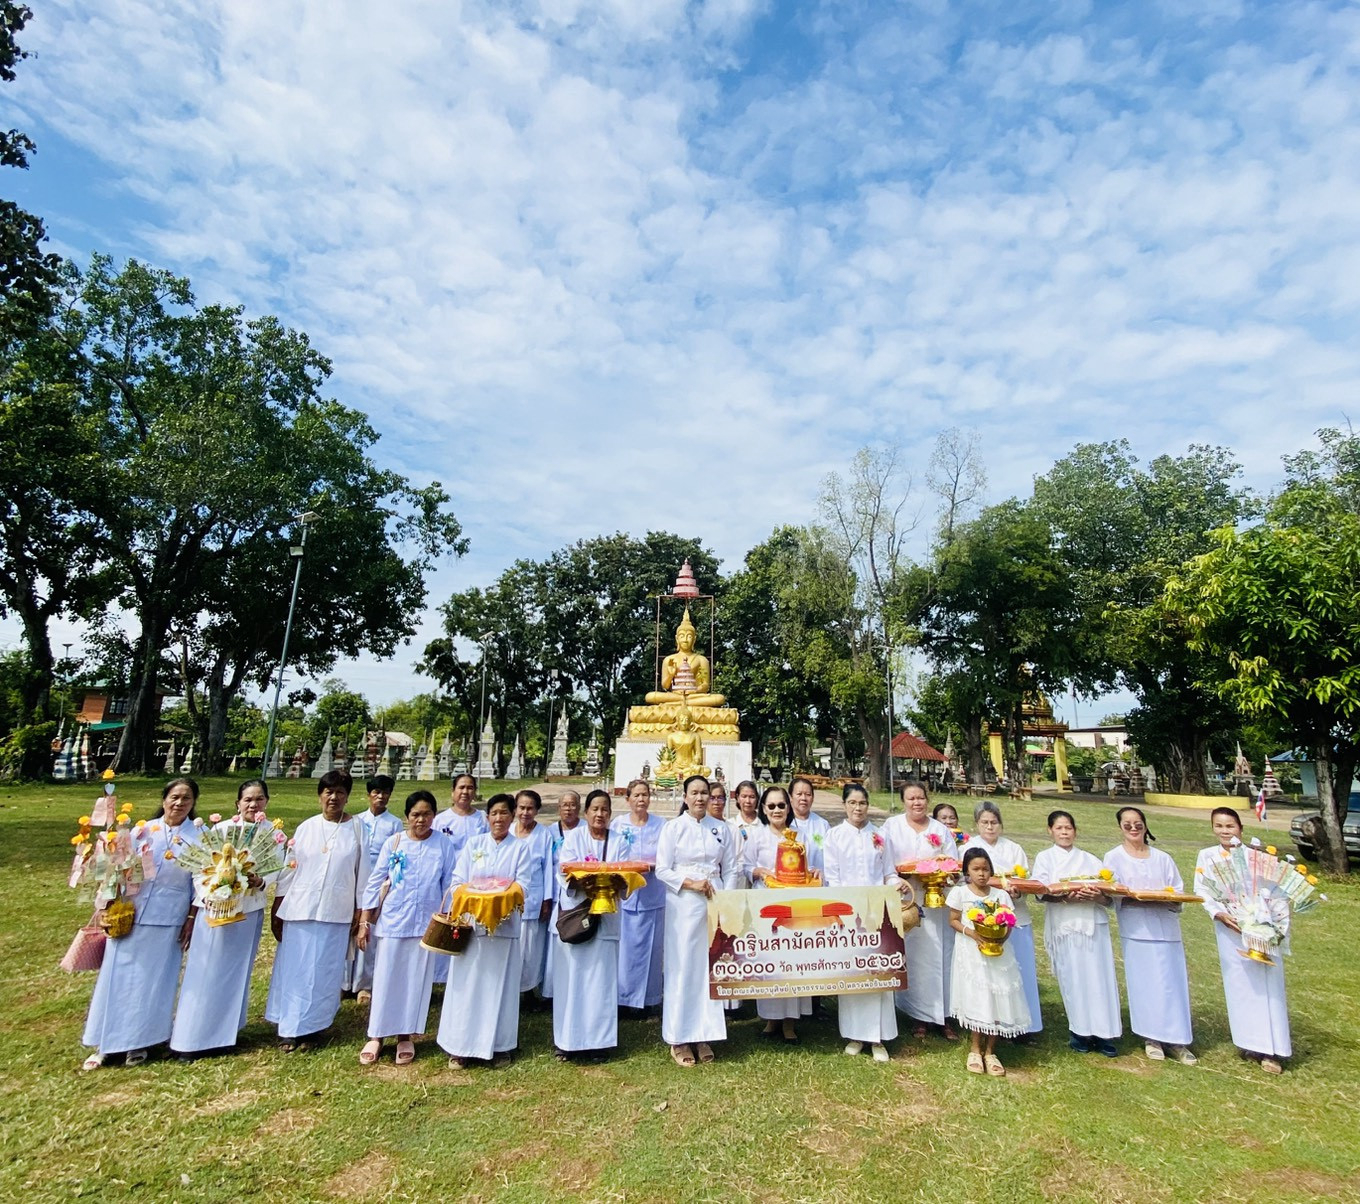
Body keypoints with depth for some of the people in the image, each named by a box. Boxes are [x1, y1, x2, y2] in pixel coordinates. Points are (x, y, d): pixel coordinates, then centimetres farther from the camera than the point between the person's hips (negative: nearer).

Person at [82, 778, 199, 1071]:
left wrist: (191, 919, -4)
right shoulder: (143, 831, 1)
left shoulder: (198, 837, -2)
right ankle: (105, 1044, 21)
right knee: (118, 976, 6)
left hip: (167, 920, -1)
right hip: (130, 915, 1)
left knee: (153, 980, 6)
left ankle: (139, 1042, 21)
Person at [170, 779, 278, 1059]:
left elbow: (275, 871, -4)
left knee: (237, 973, 12)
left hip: (249, 912, 2)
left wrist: (260, 882, -24)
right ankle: (189, 1039, 16)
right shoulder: (222, 828, -6)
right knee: (205, 974, 5)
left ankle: (226, 1031, 27)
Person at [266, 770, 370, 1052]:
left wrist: (360, 912, 2)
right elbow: (289, 869, 4)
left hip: (336, 913, -1)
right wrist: (276, 910, 3)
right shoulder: (306, 828, 2)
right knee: (294, 970, 6)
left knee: (323, 973, 5)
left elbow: (362, 873, 2)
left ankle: (310, 1028, 20)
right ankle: (288, 1028, 19)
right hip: (299, 910, 1)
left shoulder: (357, 831, -1)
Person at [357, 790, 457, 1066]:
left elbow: (448, 886, 2)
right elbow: (375, 882, 0)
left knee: (416, 980, 9)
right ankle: (376, 1035, 24)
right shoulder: (393, 842, -3)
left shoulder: (444, 846, -3)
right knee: (385, 979, 7)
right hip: (391, 921, 0)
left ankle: (405, 1036, 24)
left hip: (426, 923, 0)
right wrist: (364, 921, -1)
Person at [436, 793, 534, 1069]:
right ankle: (461, 1045, 17)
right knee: (467, 984, 4)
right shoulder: (473, 844, 7)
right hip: (471, 922, 1)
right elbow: (457, 881, 3)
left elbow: (523, 886, -4)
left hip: (504, 924, -1)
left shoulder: (520, 848, 3)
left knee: (500, 985, 6)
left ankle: (499, 1046, 18)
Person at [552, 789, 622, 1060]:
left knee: (601, 977, 4)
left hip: (606, 915, 2)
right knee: (571, 975, 0)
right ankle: (566, 1039, 11)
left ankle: (598, 1038, 16)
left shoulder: (618, 842, 8)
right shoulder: (574, 837, 3)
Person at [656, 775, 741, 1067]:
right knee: (682, 968, 0)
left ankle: (703, 1036, 17)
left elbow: (730, 870, 9)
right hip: (683, 904, -3)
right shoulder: (674, 827, 0)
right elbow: (662, 870, -3)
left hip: (715, 904, 3)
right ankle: (678, 1038, 11)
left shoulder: (721, 829, 8)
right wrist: (691, 884, -14)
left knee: (710, 968, 6)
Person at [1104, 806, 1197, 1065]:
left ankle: (1177, 1040, 13)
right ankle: (1151, 1038, 13)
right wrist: (1135, 897, -20)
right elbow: (1112, 894, -2)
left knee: (1173, 982, 2)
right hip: (1136, 929, -2)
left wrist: (1167, 897, -13)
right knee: (1144, 983, 1)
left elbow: (1178, 891, 9)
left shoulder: (1163, 858, 11)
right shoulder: (1113, 858, 4)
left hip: (1166, 927, 2)